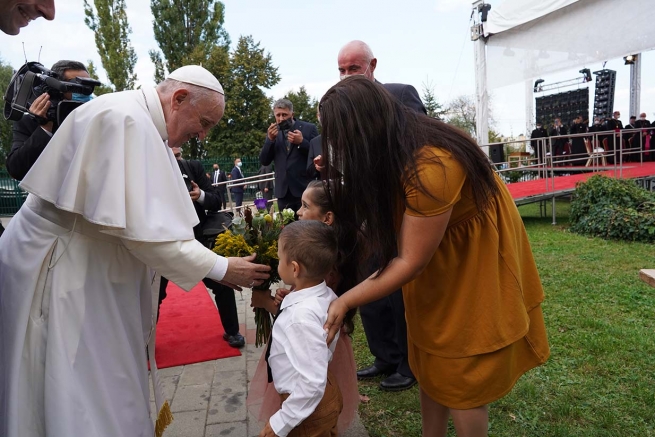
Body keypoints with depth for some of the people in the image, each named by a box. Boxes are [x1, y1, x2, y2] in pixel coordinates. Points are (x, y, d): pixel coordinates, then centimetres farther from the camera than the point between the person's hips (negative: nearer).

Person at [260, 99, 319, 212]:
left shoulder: (309, 128, 0)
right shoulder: (273, 132, 10)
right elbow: (264, 161, 6)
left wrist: (301, 142, -17)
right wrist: (270, 139, -9)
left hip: (305, 189, -3)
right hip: (284, 192, 3)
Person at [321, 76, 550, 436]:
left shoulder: (431, 167, -35)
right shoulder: (394, 149, -9)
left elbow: (411, 261, -28)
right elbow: (375, 220, -5)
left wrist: (346, 301, -24)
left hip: (474, 262, -7)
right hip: (436, 263, 8)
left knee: (461, 374, 5)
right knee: (432, 364, 16)